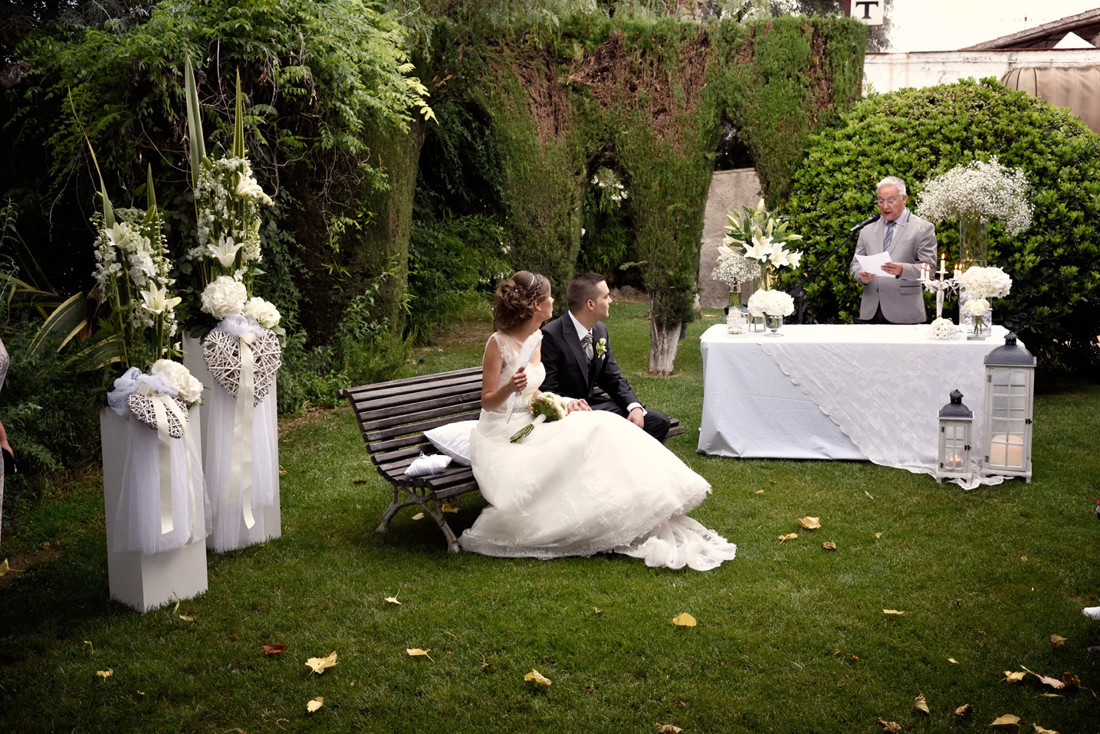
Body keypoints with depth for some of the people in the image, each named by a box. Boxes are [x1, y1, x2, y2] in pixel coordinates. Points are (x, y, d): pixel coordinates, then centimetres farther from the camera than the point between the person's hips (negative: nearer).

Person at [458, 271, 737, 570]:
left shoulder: (536, 339, 9)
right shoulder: (498, 343, -15)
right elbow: (487, 402, -12)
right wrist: (509, 388, -33)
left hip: (529, 423, 8)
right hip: (503, 434, -8)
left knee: (596, 429, -15)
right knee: (582, 438, -27)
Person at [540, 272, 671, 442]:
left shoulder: (600, 329, 7)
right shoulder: (550, 336, -18)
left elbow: (613, 379, 10)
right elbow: (546, 390, -17)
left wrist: (634, 407, -7)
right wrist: (569, 404, -37)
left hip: (596, 403, 8)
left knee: (659, 421, -3)